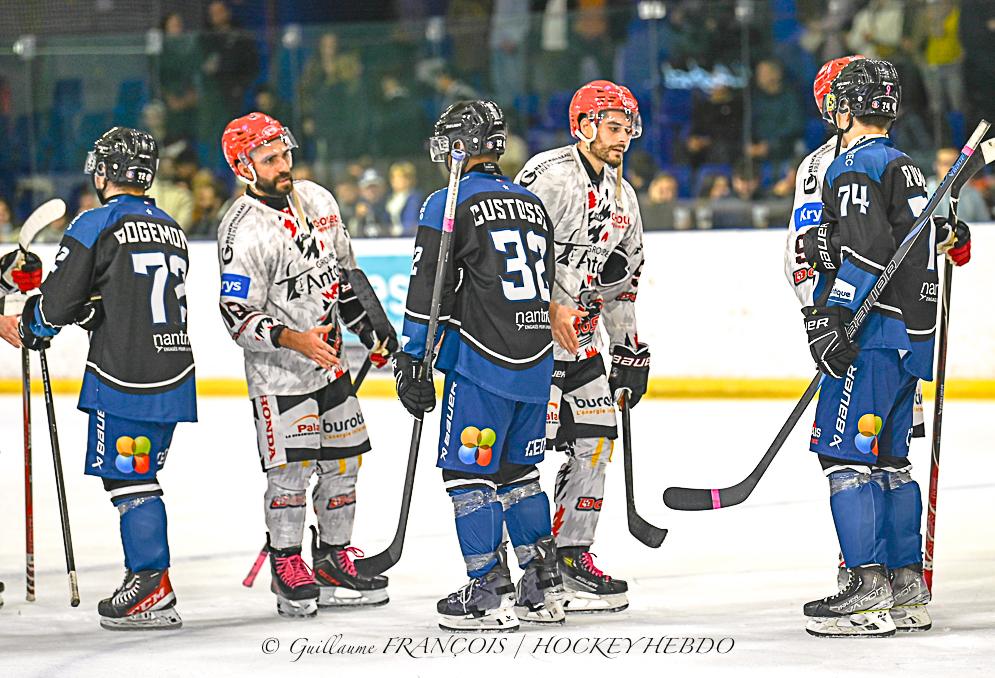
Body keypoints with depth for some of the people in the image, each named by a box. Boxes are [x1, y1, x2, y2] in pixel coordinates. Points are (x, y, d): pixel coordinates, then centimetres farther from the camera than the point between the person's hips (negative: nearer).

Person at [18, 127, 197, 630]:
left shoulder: (96, 225, -7)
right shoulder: (172, 231, 16)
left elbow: (58, 302, -10)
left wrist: (33, 327, 12)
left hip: (122, 379, -7)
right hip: (173, 377, 7)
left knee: (126, 479, -4)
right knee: (140, 477, 15)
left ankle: (153, 588, -10)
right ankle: (143, 577, 16)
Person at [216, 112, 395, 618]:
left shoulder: (317, 201, 5)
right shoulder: (242, 231, -18)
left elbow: (343, 271, 19)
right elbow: (239, 316, -18)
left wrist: (370, 326, 15)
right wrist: (292, 340, -30)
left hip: (330, 359, 7)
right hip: (277, 370, -7)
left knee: (343, 461, 10)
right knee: (291, 469, -8)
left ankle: (335, 561, 21)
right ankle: (287, 568, 5)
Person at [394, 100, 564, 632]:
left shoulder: (451, 204, -7)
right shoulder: (533, 205, 16)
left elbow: (428, 289, -12)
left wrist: (413, 359, -8)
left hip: (480, 365, -7)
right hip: (535, 363, 7)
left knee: (468, 470, -1)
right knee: (517, 469, 17)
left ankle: (490, 592, -4)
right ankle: (543, 587, 18)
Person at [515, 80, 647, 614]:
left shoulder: (622, 197, 15)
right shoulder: (550, 173, -13)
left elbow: (622, 280, 22)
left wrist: (630, 351, 21)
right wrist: (550, 308, -26)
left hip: (579, 332, 9)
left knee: (595, 439, 6)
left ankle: (573, 555, 13)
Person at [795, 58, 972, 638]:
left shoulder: (854, 167, -8)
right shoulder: (905, 167, 20)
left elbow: (865, 249, -20)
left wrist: (833, 315, -24)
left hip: (874, 332, -9)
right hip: (912, 331, 9)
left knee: (844, 449, -10)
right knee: (888, 458, 13)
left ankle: (869, 590, -15)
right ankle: (908, 590, 13)